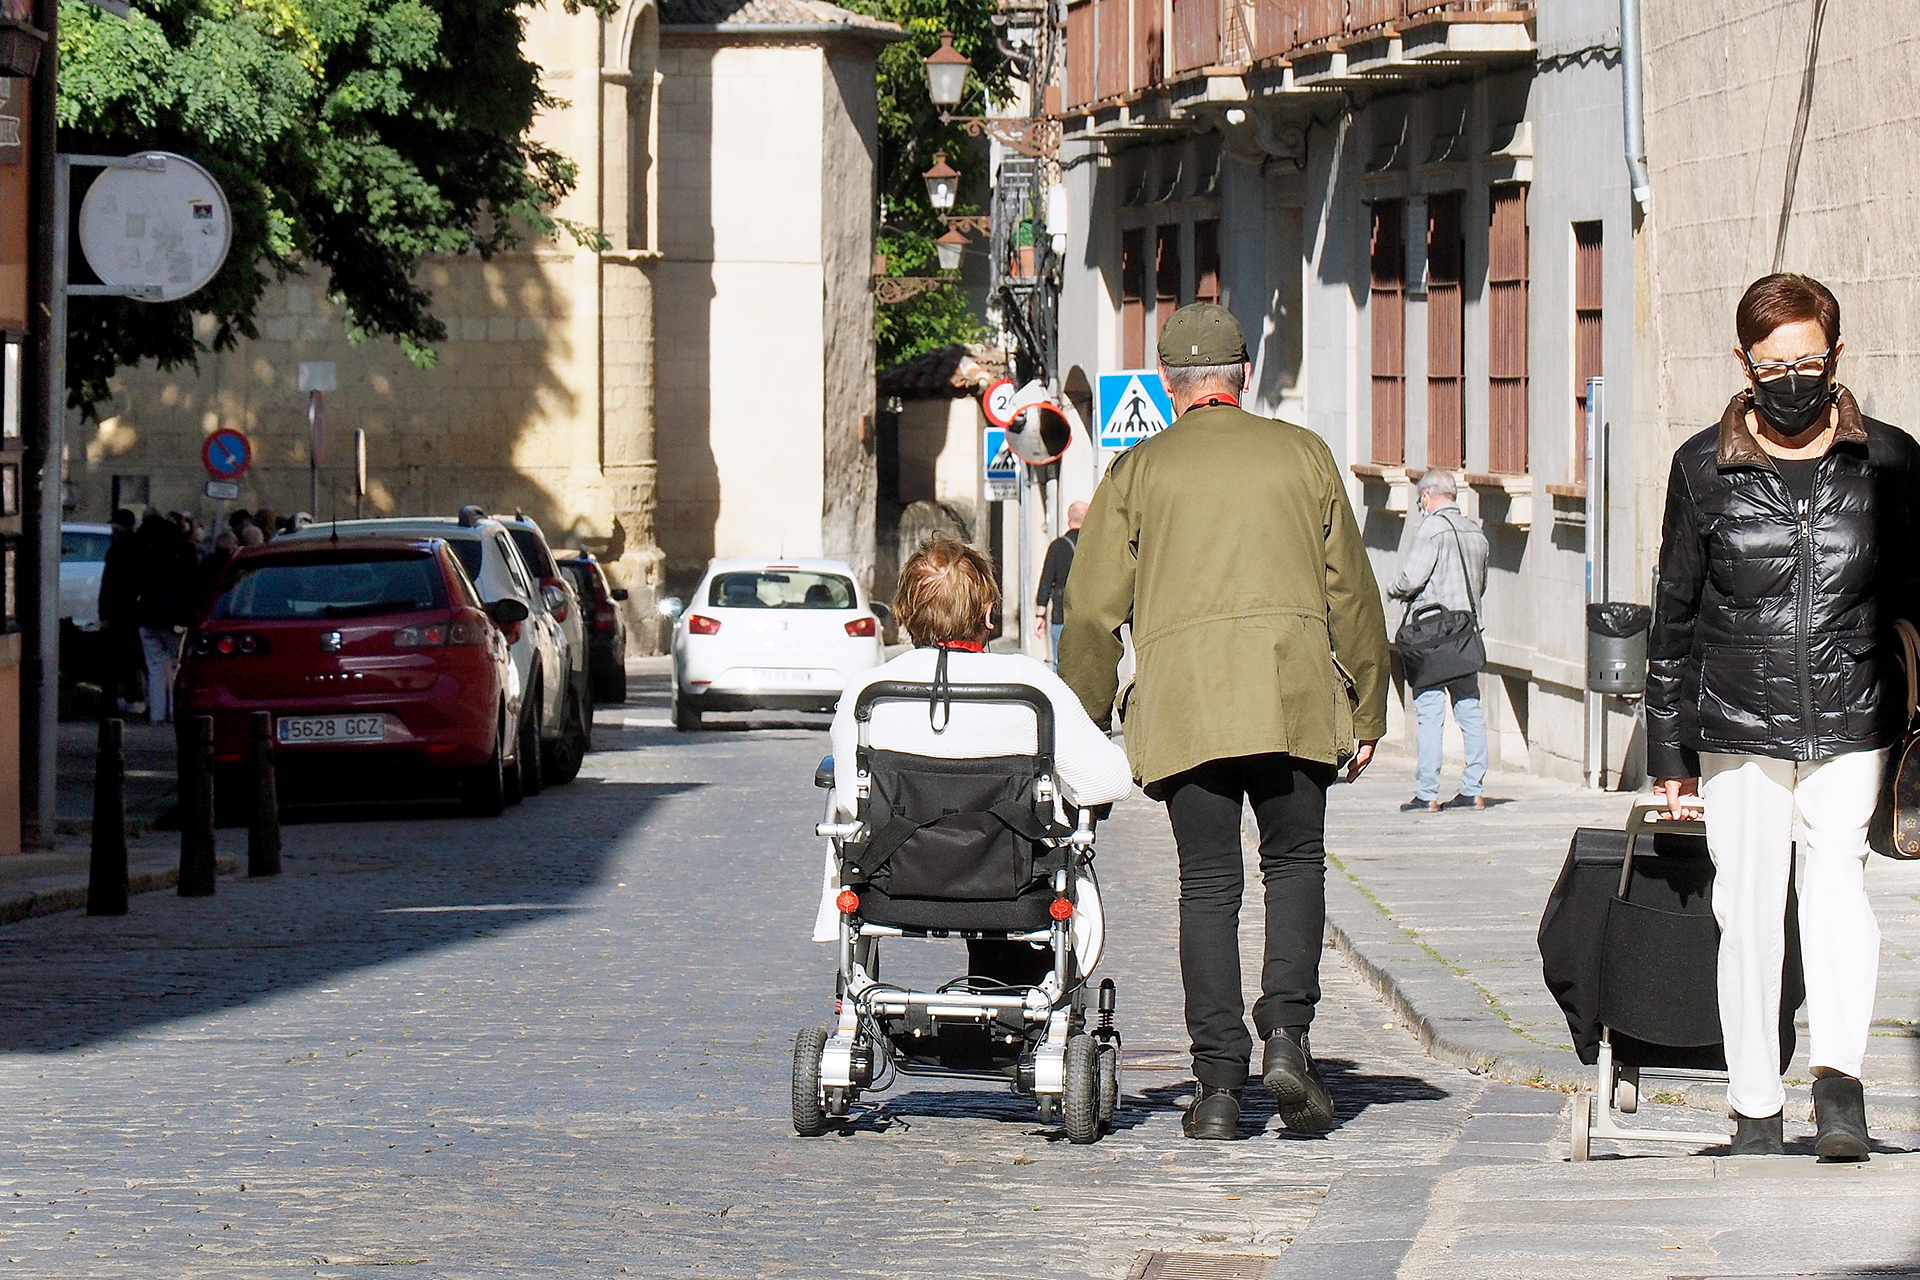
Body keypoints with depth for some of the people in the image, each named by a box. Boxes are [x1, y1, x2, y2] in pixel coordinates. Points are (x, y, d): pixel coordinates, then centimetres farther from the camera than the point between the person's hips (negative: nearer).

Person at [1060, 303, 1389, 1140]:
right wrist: (1368, 712, 19)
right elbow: (1352, 592, 13)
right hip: (1295, 694, 0)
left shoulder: (1137, 472, 9)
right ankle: (1286, 1034, -6)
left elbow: (1092, 612, 6)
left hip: (1181, 702, 0)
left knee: (1208, 884, 3)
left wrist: (1085, 725, 14)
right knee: (1295, 863, 13)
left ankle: (1219, 1082, -2)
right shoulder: (1303, 455, 12)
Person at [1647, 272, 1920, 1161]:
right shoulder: (1705, 469, 4)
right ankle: (1754, 1109, 10)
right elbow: (1675, 614, 9)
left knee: (1837, 870, -19)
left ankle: (1838, 1073, -31)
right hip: (1738, 728, 1)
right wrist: (1669, 752, 9)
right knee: (1747, 909, 2)